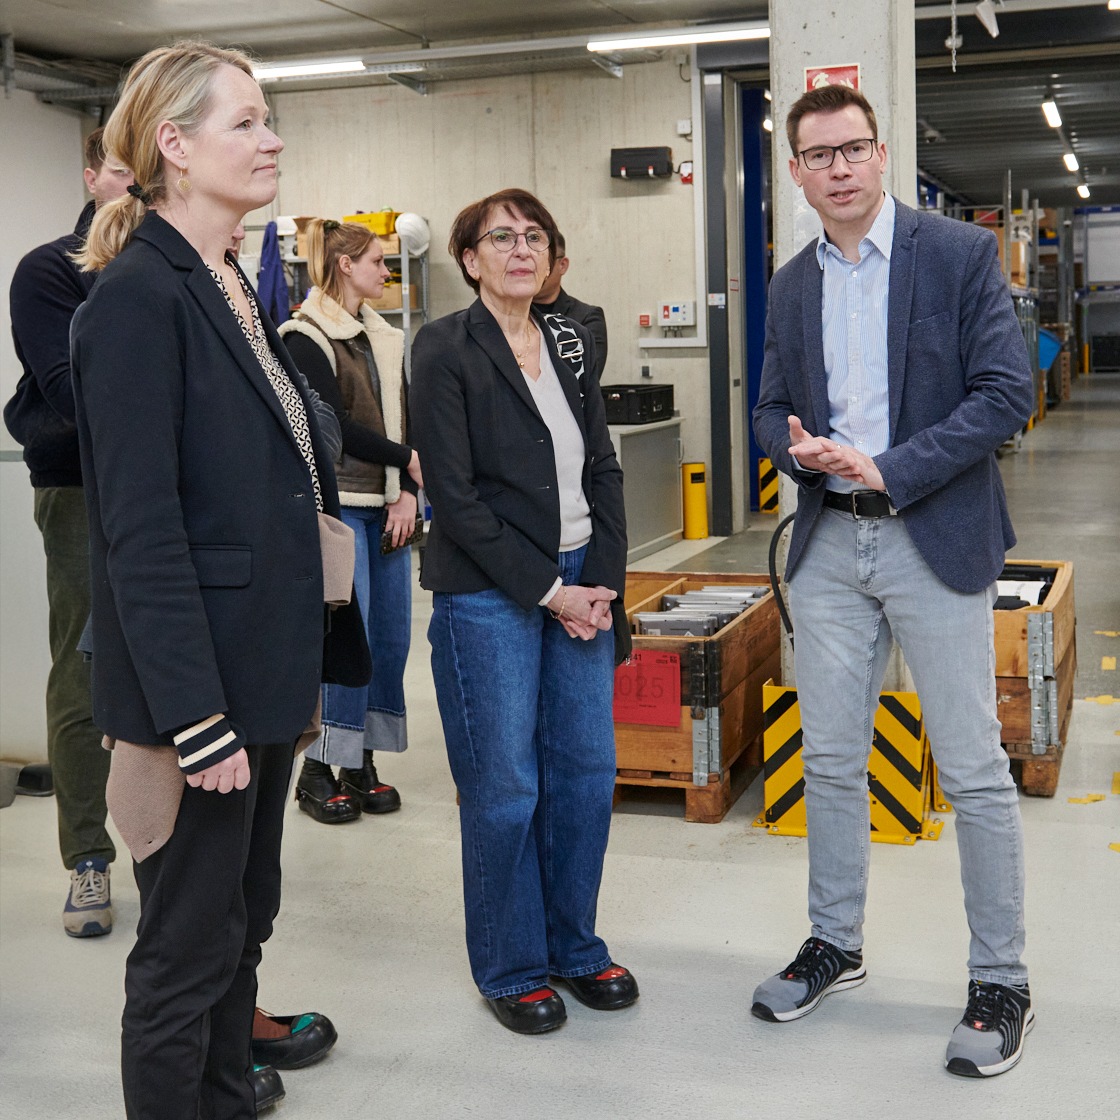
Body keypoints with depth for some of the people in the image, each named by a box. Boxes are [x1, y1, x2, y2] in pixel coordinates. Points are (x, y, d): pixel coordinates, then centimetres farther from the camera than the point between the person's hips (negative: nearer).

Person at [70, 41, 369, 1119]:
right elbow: (141, 529, -21)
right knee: (188, 951, 5)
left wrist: (302, 656, 14)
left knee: (245, 923, 20)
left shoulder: (234, 289, 12)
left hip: (265, 669, 9)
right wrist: (195, 719, -22)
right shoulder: (136, 297, -16)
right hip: (198, 684, -9)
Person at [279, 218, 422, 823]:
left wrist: (408, 493, -2)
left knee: (392, 634, 6)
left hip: (388, 506, 7)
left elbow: (406, 420, 11)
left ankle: (360, 762, 18)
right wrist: (406, 461, -8)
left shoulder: (386, 338, 16)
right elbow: (334, 425, -14)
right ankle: (318, 771, 4)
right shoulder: (306, 337, -6)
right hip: (338, 505, -7)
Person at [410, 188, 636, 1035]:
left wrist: (603, 582, -2)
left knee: (588, 769, 9)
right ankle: (512, 969, 20)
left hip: (583, 585, 6)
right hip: (488, 594, -6)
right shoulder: (446, 350, -6)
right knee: (504, 785, 2)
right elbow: (454, 494, -12)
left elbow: (603, 468, 11)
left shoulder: (572, 344, 12)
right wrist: (546, 591, -12)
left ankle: (576, 946, 27)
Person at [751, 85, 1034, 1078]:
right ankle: (836, 944, 28)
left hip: (935, 539, -5)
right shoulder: (792, 286, 11)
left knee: (974, 769, 0)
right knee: (831, 761, 12)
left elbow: (1006, 392, -11)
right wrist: (800, 448, -8)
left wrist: (887, 469, -17)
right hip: (829, 545, 5)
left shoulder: (960, 253, -4)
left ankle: (1002, 982, 13)